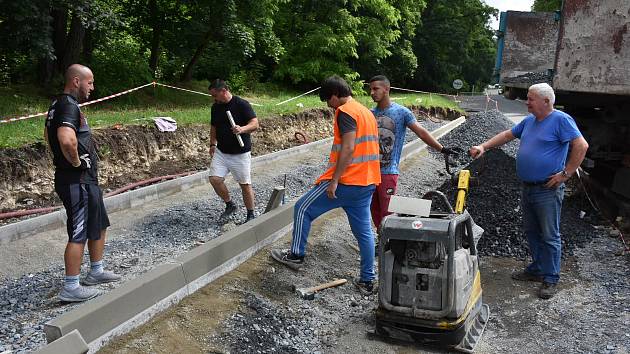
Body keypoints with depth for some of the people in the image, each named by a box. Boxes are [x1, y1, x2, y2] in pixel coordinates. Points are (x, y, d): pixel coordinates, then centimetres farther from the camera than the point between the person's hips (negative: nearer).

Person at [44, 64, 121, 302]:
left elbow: (48, 133, 31)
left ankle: (96, 271, 33)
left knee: (100, 225, 20)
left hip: (86, 179, 10)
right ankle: (71, 288, 7)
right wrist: (76, 161, -20)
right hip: (77, 181, -10)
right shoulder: (69, 106, -19)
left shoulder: (57, 105, 14)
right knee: (79, 234, -2)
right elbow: (66, 139, -38)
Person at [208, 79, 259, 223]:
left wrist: (242, 129, -35)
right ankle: (230, 205, 15)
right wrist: (213, 144, 9)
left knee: (245, 184, 1)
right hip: (221, 152, 5)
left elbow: (255, 124, -16)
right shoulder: (215, 107, 7)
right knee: (215, 179, -8)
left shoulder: (242, 104, -12)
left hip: (241, 153, -5)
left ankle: (251, 215, 18)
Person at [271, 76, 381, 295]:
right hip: (367, 182, 9)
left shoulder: (345, 112, -12)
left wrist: (334, 180, -22)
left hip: (345, 181, -9)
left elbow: (348, 148, -23)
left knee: (303, 209, 8)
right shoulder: (367, 112, 17)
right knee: (363, 231, 11)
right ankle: (367, 280, 15)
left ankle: (296, 255, 17)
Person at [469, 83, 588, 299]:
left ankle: (550, 279, 10)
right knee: (531, 232, 17)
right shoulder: (529, 121, 12)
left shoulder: (561, 120, -12)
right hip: (527, 189, 8)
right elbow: (508, 135, 21)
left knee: (549, 236, 0)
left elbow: (581, 146, -18)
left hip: (548, 191, -8)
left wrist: (565, 174, -17)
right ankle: (536, 269, 30)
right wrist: (483, 147, 11)